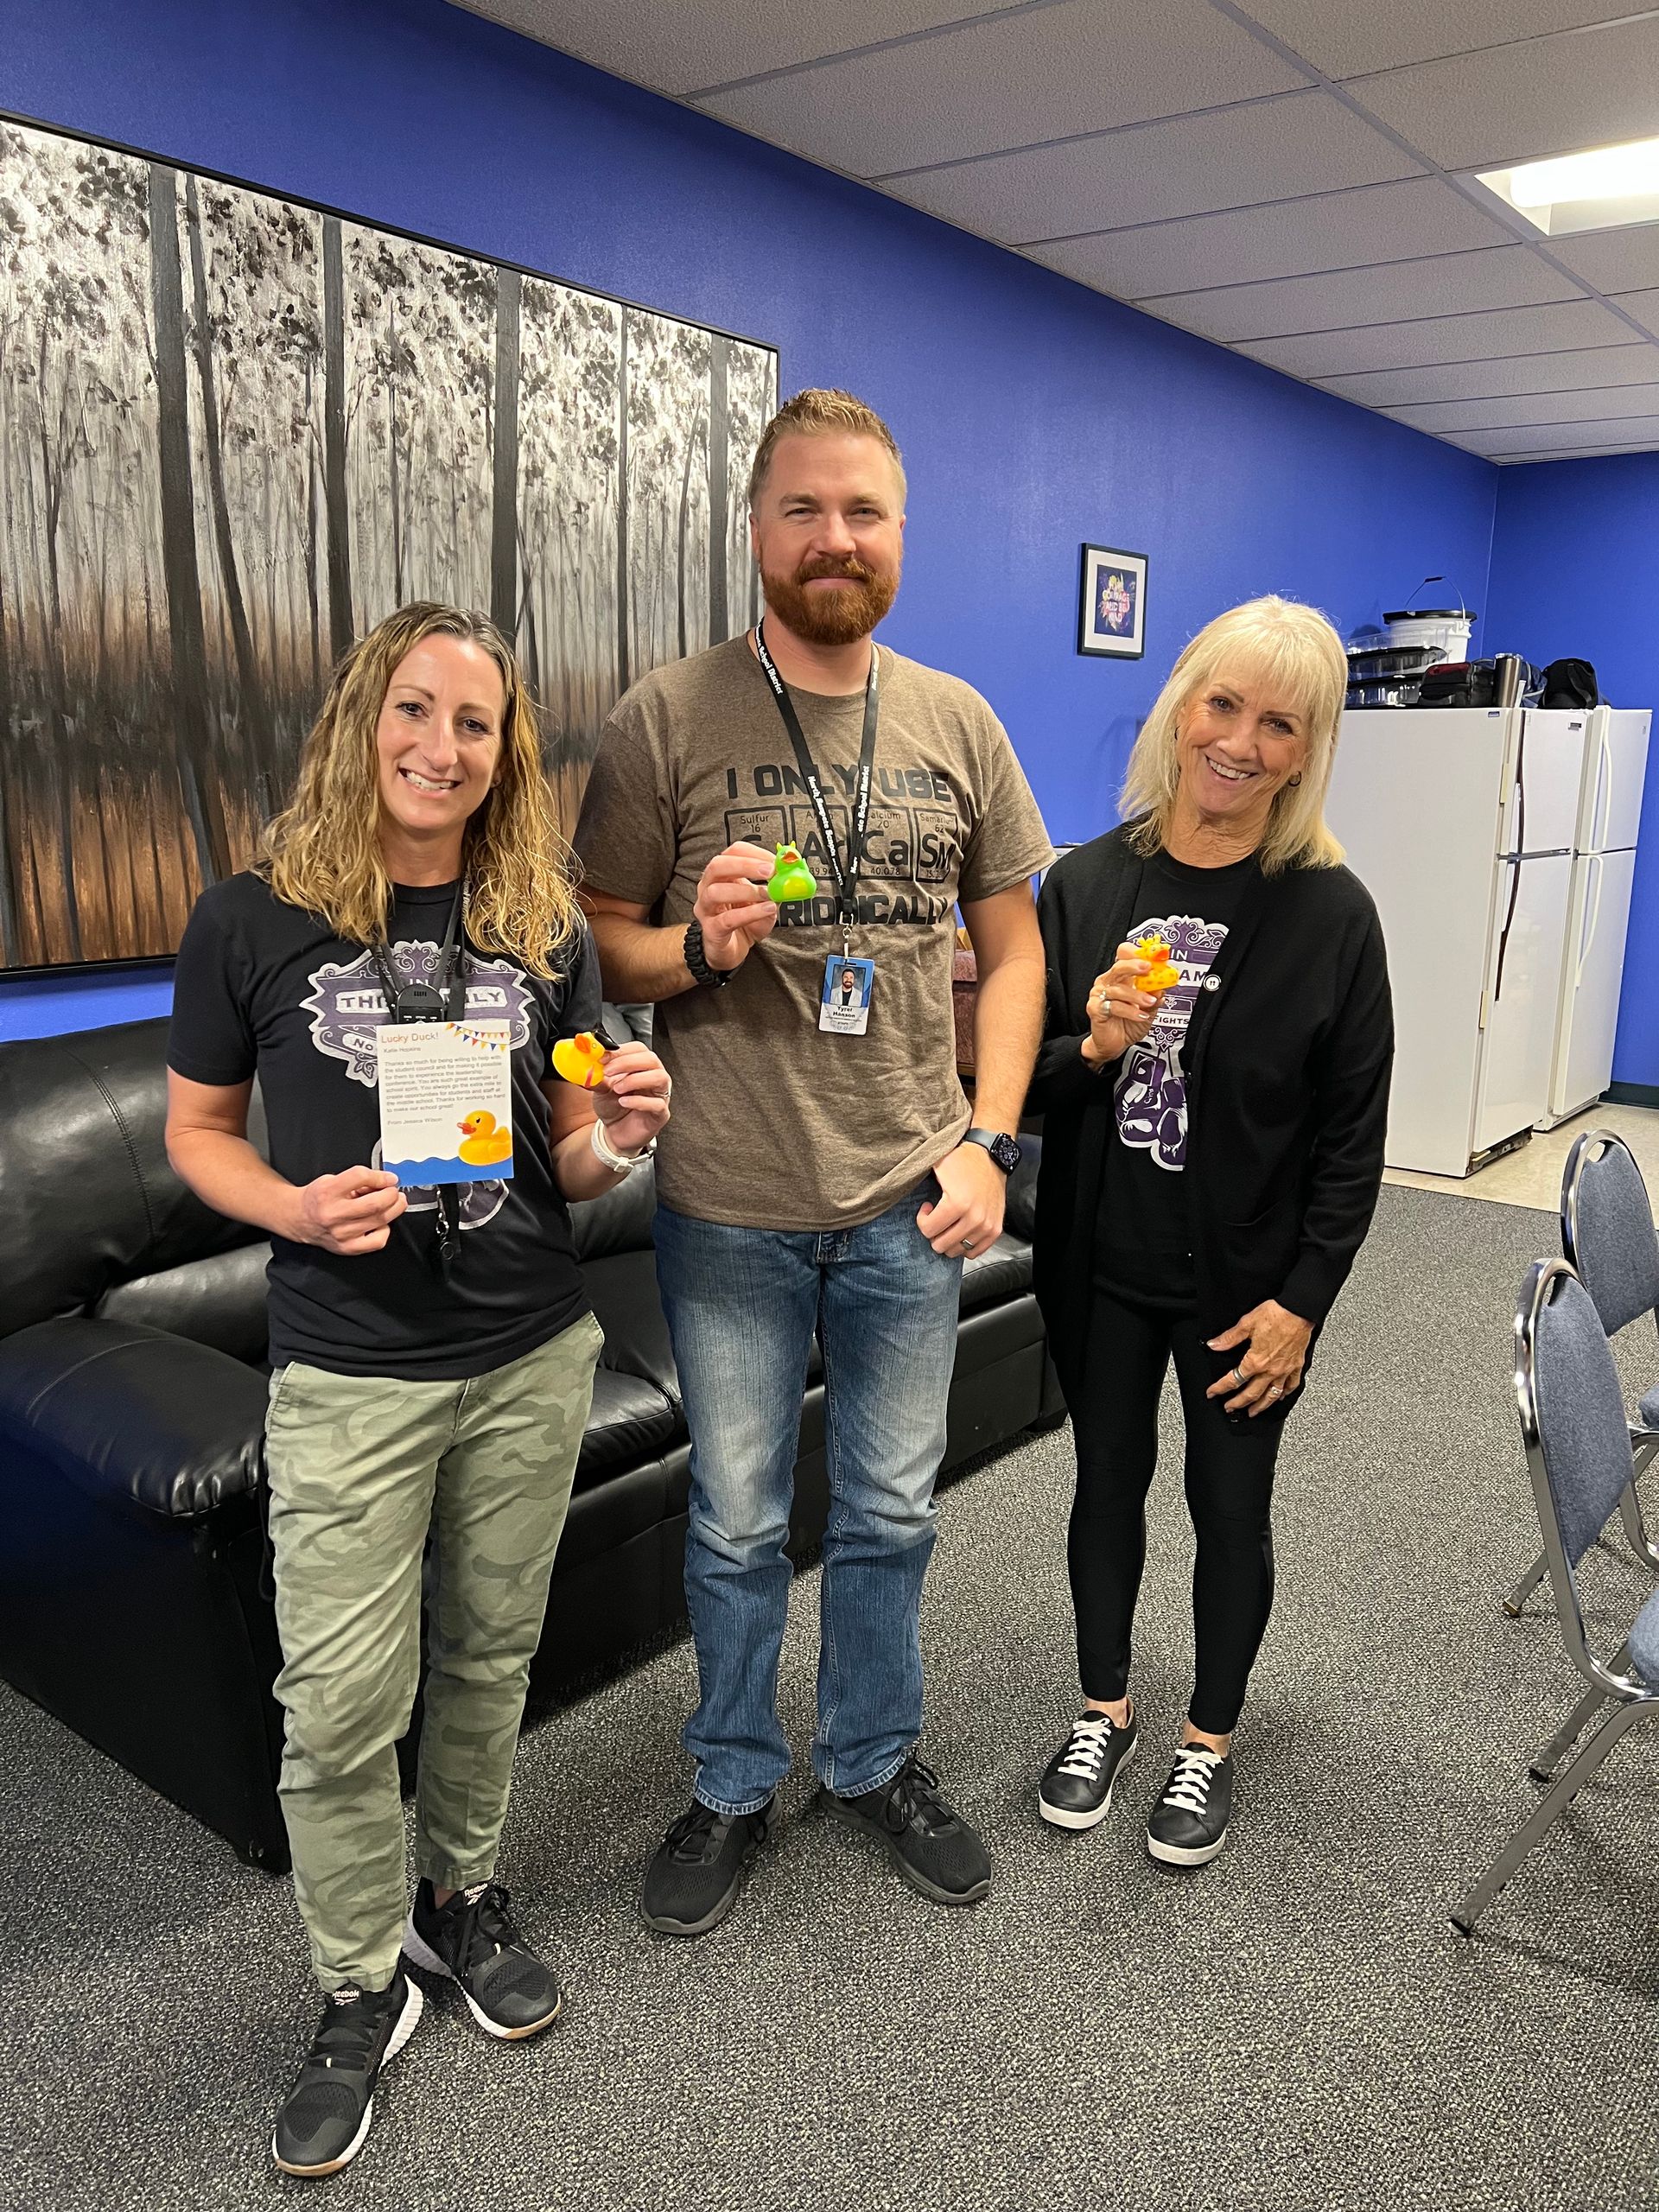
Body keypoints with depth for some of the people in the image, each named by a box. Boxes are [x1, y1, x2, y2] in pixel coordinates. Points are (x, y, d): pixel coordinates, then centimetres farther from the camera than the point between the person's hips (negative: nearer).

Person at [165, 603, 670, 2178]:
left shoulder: (544, 929, 1)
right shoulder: (254, 920, -7)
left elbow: (562, 1159, 8)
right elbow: (195, 1128, 2)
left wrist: (614, 1142, -14)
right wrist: (295, 1208, -17)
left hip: (533, 1358, 3)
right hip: (350, 1373, -2)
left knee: (488, 1658, 18)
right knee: (339, 1705, 4)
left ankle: (460, 1892, 43)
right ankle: (361, 1988, 29)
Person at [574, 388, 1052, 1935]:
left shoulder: (957, 723, 3)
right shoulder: (664, 721, -5)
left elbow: (1014, 949, 7)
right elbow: (597, 940, -1)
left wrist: (988, 1140, -3)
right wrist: (698, 945, -22)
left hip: (909, 1200, 3)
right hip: (730, 1210, -2)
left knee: (889, 1513, 18)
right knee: (737, 1524, 14)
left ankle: (875, 1758, 42)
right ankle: (734, 1784, 38)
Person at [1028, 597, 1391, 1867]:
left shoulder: (1329, 912, -11)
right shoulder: (1088, 883, -4)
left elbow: (1355, 1133, -8)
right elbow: (1027, 1080, 1)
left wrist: (1302, 1300, -11)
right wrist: (1093, 1047, -20)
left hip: (1245, 1278, -2)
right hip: (1102, 1259, 2)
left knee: (1229, 1504, 13)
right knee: (1109, 1479, 17)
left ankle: (1211, 1739, 37)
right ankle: (1106, 1710, 40)